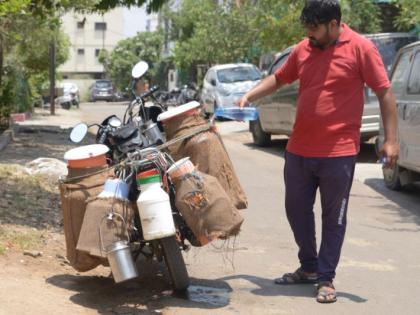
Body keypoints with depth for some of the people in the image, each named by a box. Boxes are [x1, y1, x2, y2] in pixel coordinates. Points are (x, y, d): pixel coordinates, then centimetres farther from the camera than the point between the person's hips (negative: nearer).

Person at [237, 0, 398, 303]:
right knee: (297, 211, 15)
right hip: (298, 150, 6)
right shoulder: (303, 49, 6)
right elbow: (278, 78, 21)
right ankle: (309, 268, 33)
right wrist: (249, 96, 7)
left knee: (333, 218, 5)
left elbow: (385, 92, -7)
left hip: (338, 152, -6)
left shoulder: (360, 48, -9)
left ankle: (326, 279, 17)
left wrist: (390, 140, -12)